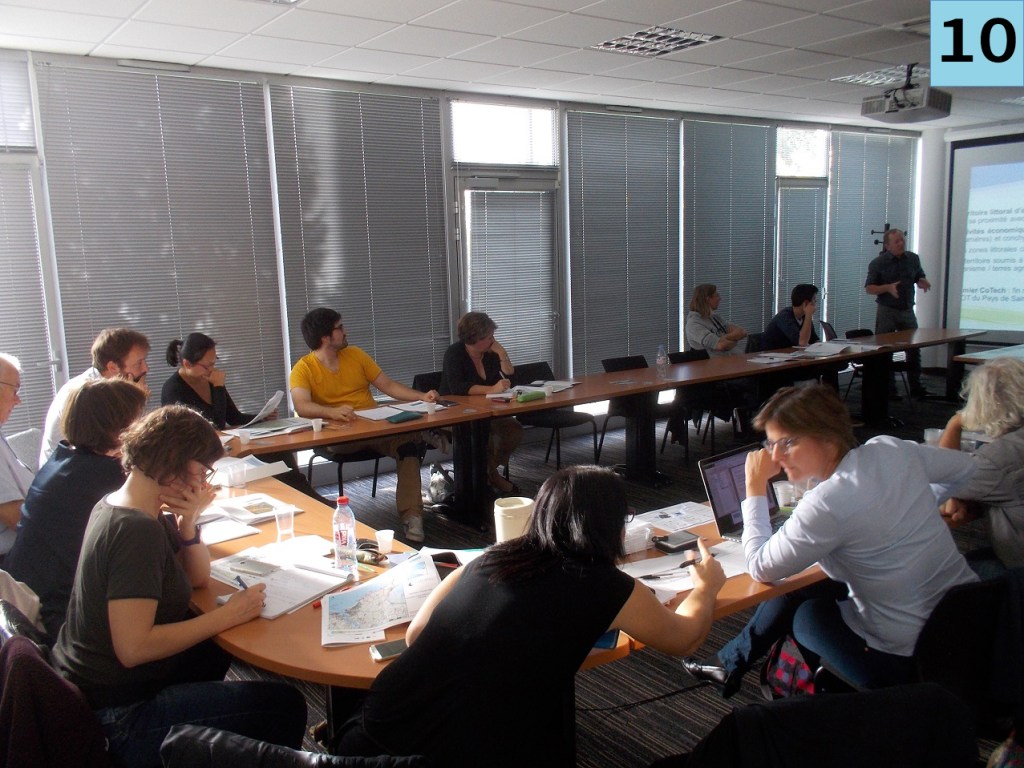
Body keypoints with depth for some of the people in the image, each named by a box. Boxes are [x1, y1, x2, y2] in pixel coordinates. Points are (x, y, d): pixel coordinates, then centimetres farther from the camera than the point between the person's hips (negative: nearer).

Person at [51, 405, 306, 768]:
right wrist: (227, 615, -23)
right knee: (285, 705, -11)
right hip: (117, 715, -10)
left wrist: (187, 521, -8)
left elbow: (197, 577, 10)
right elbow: (133, 648, -30)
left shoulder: (114, 505, 5)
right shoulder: (137, 530, -25)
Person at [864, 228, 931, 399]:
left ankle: (916, 387, 19)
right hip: (887, 311, -4)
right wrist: (888, 287, -23)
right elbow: (869, 288, -7)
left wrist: (923, 282, -6)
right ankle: (889, 390, 11)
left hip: (907, 310, 4)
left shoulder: (913, 258, 5)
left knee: (914, 350, 7)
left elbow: (920, 278, 18)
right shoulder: (878, 263, -7)